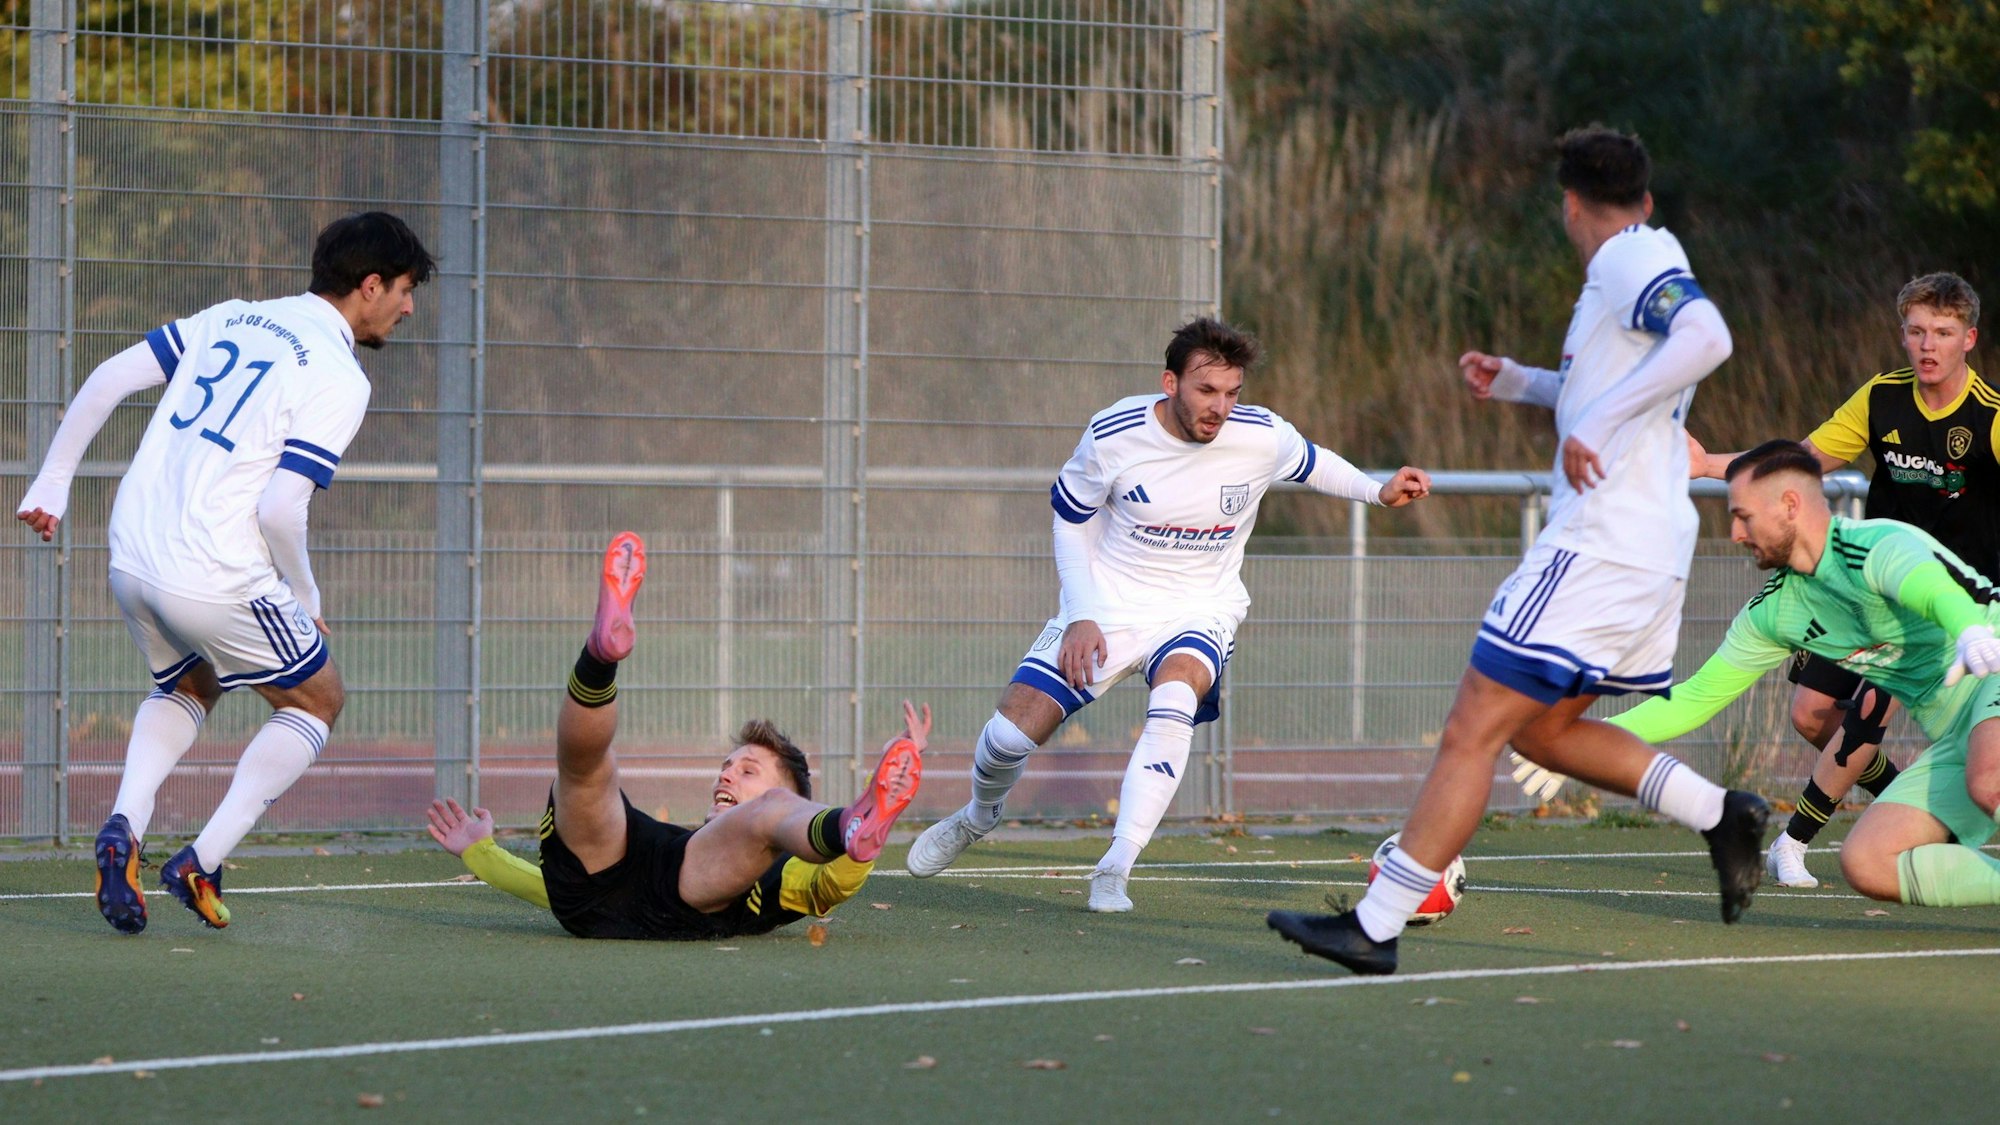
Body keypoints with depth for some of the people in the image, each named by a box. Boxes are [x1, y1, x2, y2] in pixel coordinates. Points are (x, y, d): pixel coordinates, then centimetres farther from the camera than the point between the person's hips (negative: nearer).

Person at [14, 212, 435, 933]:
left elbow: (109, 379, 8)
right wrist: (304, 597, 0)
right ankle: (201, 862, 4)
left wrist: (52, 482, 15)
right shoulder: (340, 379, -9)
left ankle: (124, 825, 6)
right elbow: (281, 509, -17)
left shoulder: (230, 319, 12)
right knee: (317, 700, 17)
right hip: (216, 576, -7)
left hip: (132, 561, 7)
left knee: (189, 687, 32)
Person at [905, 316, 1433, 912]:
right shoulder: (1112, 434, -17)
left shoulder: (1262, 436, -14)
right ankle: (979, 816, 30)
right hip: (1106, 603, 0)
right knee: (1012, 731, -8)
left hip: (1201, 610, 0)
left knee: (1174, 702, -35)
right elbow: (1071, 520, 0)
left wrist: (1378, 491, 1)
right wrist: (1081, 616, -9)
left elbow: (1310, 462, 12)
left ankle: (1115, 870, -30)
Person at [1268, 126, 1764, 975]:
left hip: (1600, 548, -10)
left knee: (1473, 731, -9)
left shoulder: (1633, 259, -10)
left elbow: (1706, 336, -30)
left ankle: (1376, 927, -10)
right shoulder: (1635, 265, 19)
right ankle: (1720, 815, 15)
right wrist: (1516, 382, 27)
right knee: (1543, 729, 20)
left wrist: (1599, 424, -28)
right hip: (1650, 554, 10)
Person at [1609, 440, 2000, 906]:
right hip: (1952, 739, 8)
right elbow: (1697, 698, 17)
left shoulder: (1880, 546, -17)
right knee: (1865, 863, -11)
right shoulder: (1773, 611, 9)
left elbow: (1939, 593, -39)